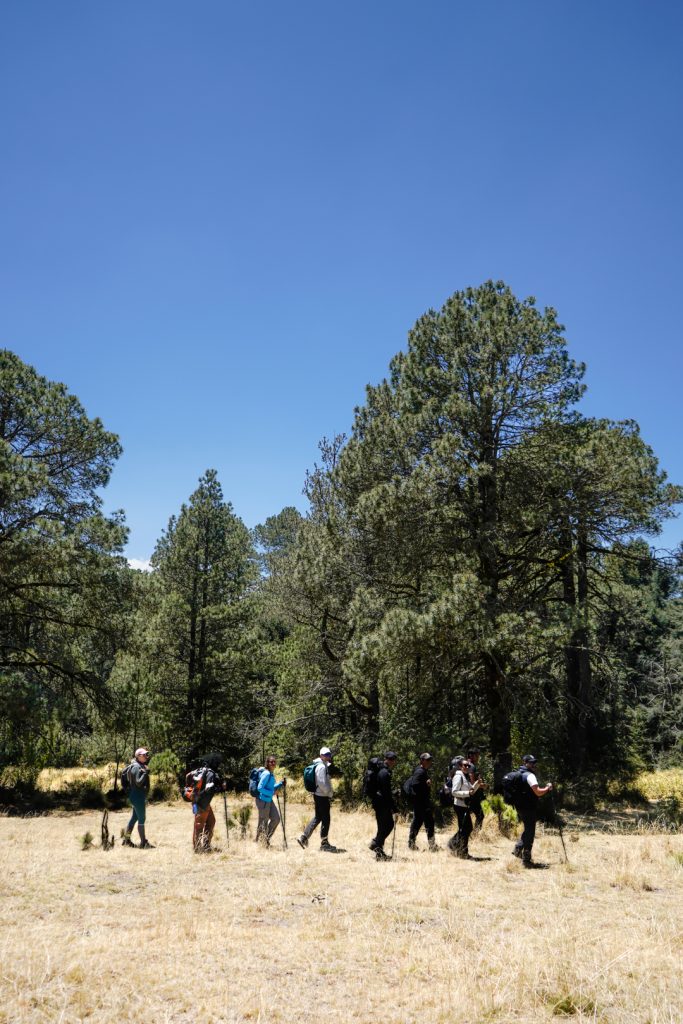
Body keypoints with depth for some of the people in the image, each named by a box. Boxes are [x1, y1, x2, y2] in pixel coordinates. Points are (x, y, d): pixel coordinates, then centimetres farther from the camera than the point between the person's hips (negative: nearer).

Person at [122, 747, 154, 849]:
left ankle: (126, 839, 24)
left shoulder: (141, 766, 13)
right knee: (141, 819, -5)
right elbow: (138, 783, -24)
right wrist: (146, 773, -28)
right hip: (138, 796, -10)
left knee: (134, 818, 16)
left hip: (137, 796, 10)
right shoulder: (137, 767, -17)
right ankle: (144, 842, -1)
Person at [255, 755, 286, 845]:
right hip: (263, 801, -9)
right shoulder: (266, 774, -19)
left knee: (276, 819, 10)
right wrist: (272, 792, -22)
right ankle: (259, 842, 20)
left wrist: (281, 783, 7)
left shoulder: (271, 774, 9)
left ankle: (266, 839, 25)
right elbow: (260, 788, -25)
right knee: (263, 822, 3)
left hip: (269, 800, 9)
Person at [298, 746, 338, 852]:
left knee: (317, 818, 16)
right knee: (325, 819, -1)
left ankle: (303, 837, 17)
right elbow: (322, 783, -22)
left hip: (319, 795, 10)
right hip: (322, 796, -10)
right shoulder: (322, 767, -17)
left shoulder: (324, 765, 14)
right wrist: (329, 794, -14)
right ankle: (324, 844, 8)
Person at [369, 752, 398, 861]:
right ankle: (379, 853, 5)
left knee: (389, 824, 16)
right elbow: (386, 792, -21)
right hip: (382, 805, -10)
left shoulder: (383, 771, 14)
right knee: (383, 827, -2)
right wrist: (393, 807, -18)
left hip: (381, 804, 10)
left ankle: (376, 843, 22)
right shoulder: (385, 773, -18)